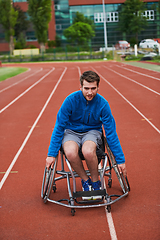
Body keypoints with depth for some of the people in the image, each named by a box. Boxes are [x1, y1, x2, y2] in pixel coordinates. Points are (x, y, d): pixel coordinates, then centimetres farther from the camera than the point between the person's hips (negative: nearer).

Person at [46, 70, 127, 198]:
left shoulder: (103, 104, -16)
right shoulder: (71, 100, -19)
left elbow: (111, 133, -9)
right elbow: (59, 127, -11)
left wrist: (120, 160, -8)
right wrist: (52, 154, -13)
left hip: (92, 131, 0)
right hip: (71, 132, 0)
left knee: (88, 151, -37)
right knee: (70, 153, -35)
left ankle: (95, 181, -7)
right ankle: (85, 180, -6)